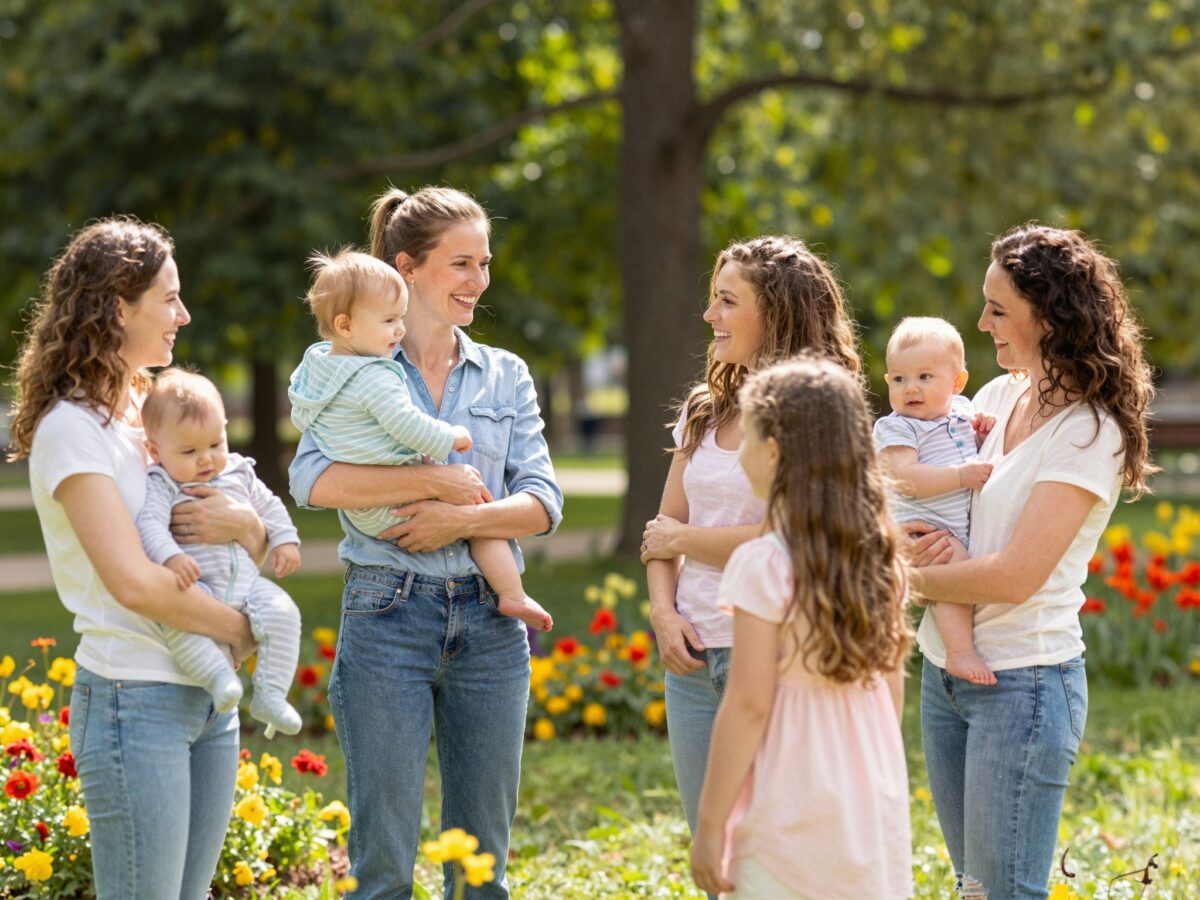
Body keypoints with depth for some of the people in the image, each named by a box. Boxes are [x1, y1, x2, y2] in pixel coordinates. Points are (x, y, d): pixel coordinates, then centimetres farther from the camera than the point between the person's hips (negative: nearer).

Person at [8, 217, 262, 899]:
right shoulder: (72, 427, -12)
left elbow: (263, 546, 15)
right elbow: (134, 581, -22)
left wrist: (245, 526, -9)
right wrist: (242, 630, -10)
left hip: (210, 699, 8)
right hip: (134, 702, -8)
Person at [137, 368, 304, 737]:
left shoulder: (239, 474, 12)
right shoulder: (161, 486, -4)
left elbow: (269, 506, 26)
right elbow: (149, 523, -21)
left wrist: (285, 540, 12)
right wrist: (170, 557, -38)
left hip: (246, 582, 5)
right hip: (196, 585, -4)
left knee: (282, 612, -22)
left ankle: (270, 693, -15)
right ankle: (219, 674, -31)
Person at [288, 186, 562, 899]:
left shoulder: (506, 376, 11)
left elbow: (543, 502, 2)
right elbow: (313, 479, -16)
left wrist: (462, 519, -15)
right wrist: (436, 479, -19)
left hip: (489, 620, 4)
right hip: (388, 617, -3)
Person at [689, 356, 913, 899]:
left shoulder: (765, 565, -14)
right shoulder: (877, 555, 5)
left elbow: (749, 704, -15)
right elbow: (892, 684, 11)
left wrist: (710, 824, -9)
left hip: (793, 819, -6)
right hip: (876, 811, 6)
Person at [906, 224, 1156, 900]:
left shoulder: (1090, 432, -15)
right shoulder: (997, 397, 8)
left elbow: (1014, 577, -21)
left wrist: (904, 578, -10)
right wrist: (927, 537, -6)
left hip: (1023, 684, -8)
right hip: (945, 669, 8)